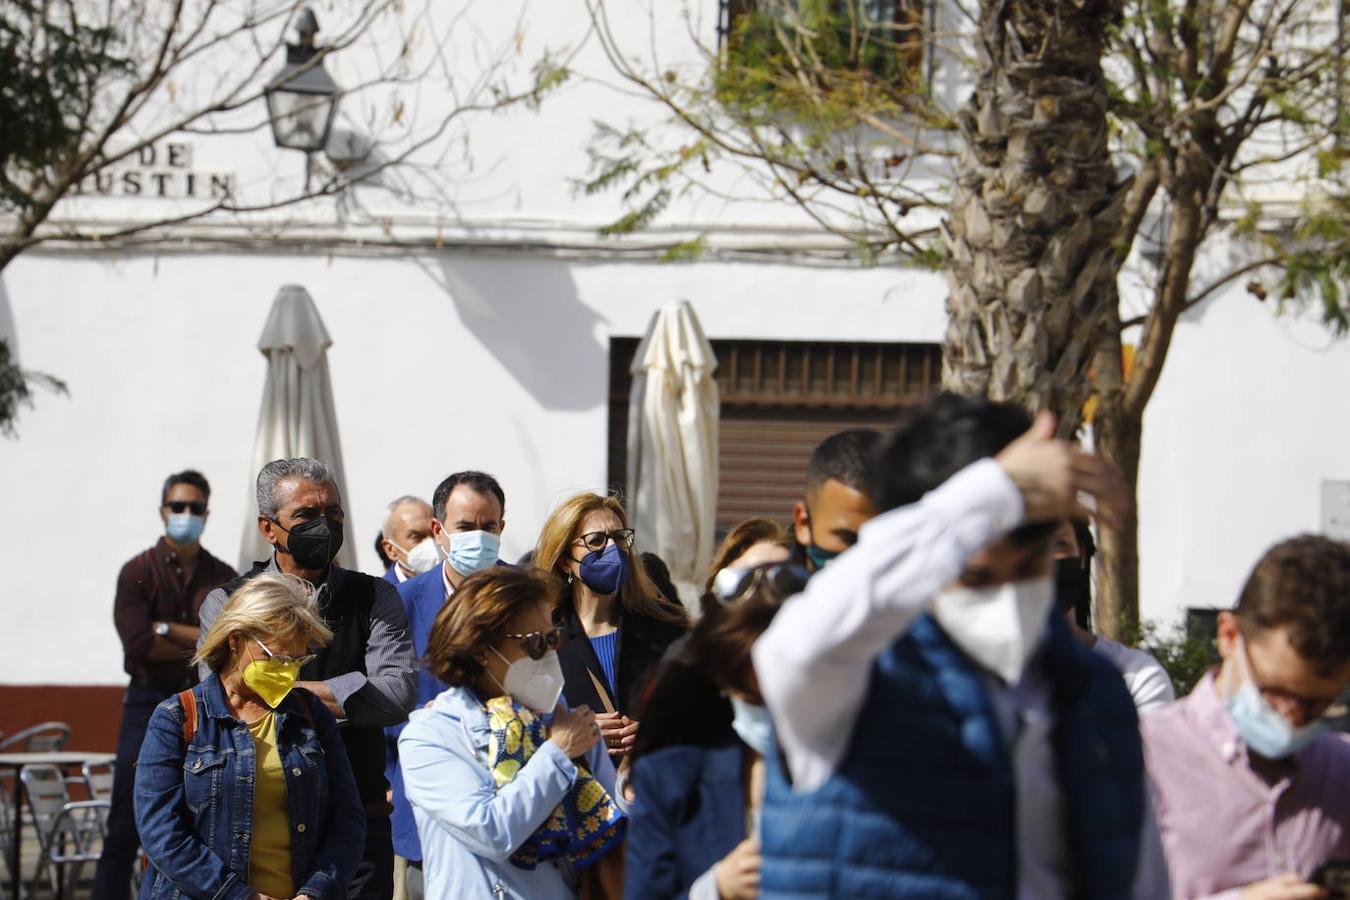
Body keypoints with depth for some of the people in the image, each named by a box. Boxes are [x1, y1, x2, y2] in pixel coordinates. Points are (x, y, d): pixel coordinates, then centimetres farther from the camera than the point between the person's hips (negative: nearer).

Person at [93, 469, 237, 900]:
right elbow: (140, 645, -13)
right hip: (150, 706, -3)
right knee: (126, 826, -5)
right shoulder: (138, 572, -1)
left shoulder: (223, 577, 8)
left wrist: (170, 630, -13)